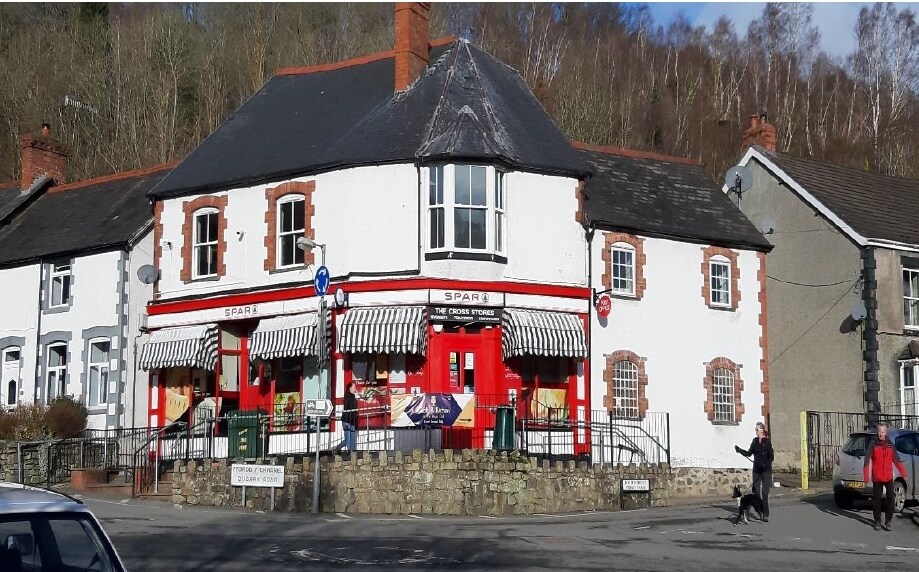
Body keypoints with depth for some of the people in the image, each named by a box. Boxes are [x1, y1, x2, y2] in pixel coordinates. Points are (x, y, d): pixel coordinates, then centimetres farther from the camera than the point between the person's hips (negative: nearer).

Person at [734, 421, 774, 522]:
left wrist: (766, 464, -22)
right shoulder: (755, 441, 10)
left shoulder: (767, 442, -8)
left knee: (765, 492, -8)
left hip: (766, 470, -6)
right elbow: (749, 453, 16)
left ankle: (765, 514, -7)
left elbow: (771, 457, -9)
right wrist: (739, 450, 4)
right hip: (756, 470, 6)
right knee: (756, 491, 4)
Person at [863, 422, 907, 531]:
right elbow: (867, 460, -8)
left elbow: (896, 459, 12)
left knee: (890, 499, -3)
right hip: (877, 477, -2)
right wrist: (866, 476, -14)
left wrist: (903, 473, 8)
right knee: (877, 500, 4)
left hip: (889, 477, 2)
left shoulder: (890, 444, 7)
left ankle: (888, 522, 5)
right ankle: (877, 522, 14)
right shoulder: (873, 443, -4)